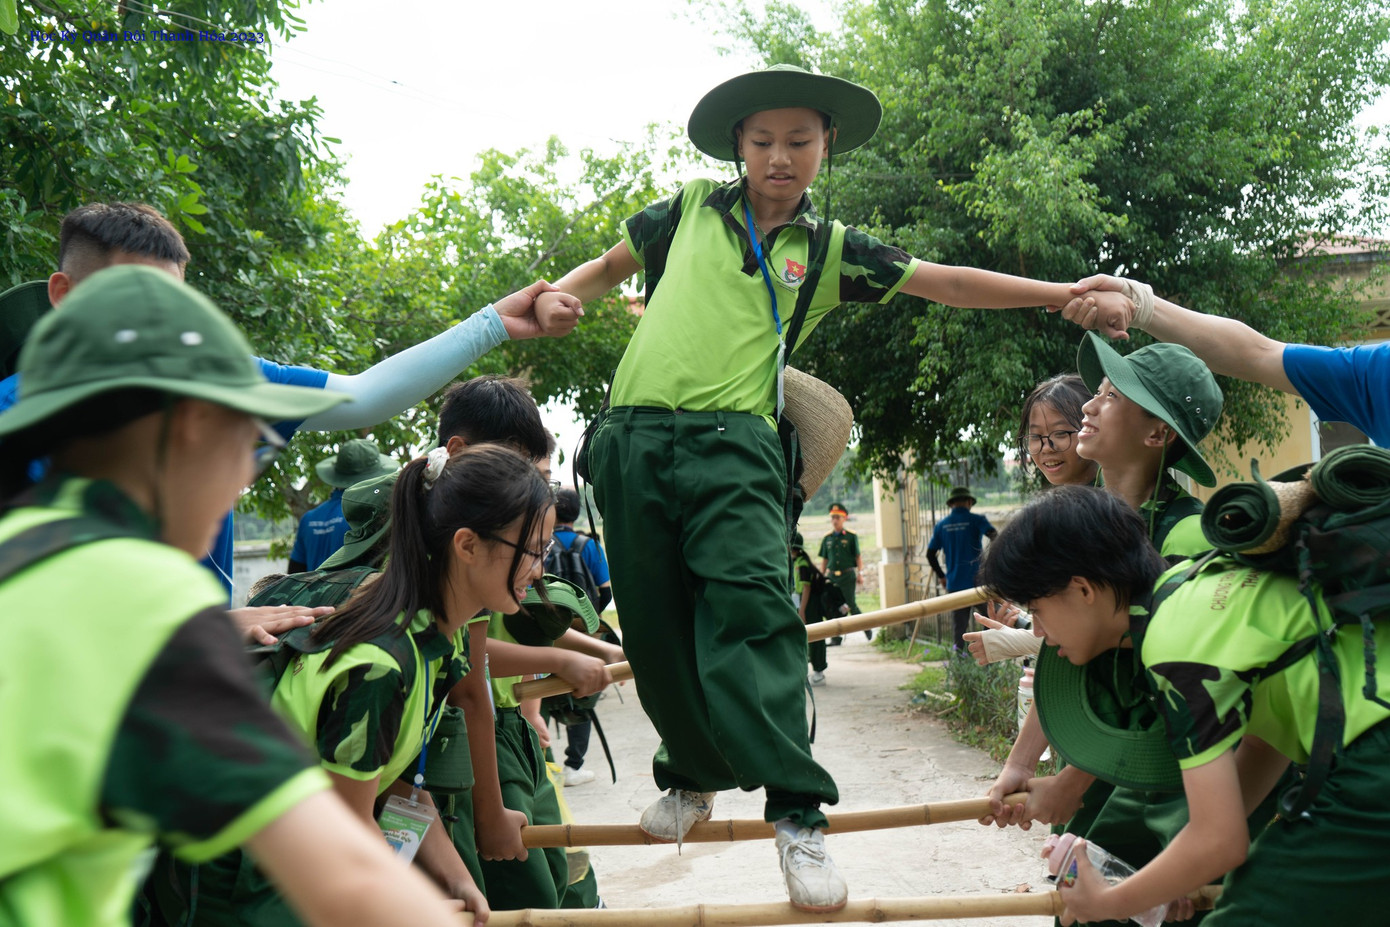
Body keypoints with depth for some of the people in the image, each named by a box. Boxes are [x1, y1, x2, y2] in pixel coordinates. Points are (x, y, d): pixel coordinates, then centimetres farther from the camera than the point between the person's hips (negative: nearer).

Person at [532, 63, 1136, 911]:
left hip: (732, 442, -2)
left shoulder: (829, 250, 13)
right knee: (656, 627, 6)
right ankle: (694, 779, 28)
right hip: (635, 436, 2)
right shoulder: (691, 210, 15)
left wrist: (1068, 294, 6)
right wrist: (556, 297, 5)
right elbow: (606, 268, 27)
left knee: (750, 609, -18)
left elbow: (946, 282, 11)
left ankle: (799, 815, -16)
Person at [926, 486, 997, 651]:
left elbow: (930, 554, 8)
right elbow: (995, 537, -21)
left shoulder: (941, 525, 7)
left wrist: (941, 576, 16)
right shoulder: (976, 520, -4)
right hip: (978, 580, -3)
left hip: (954, 583, 3)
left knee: (958, 622, 8)